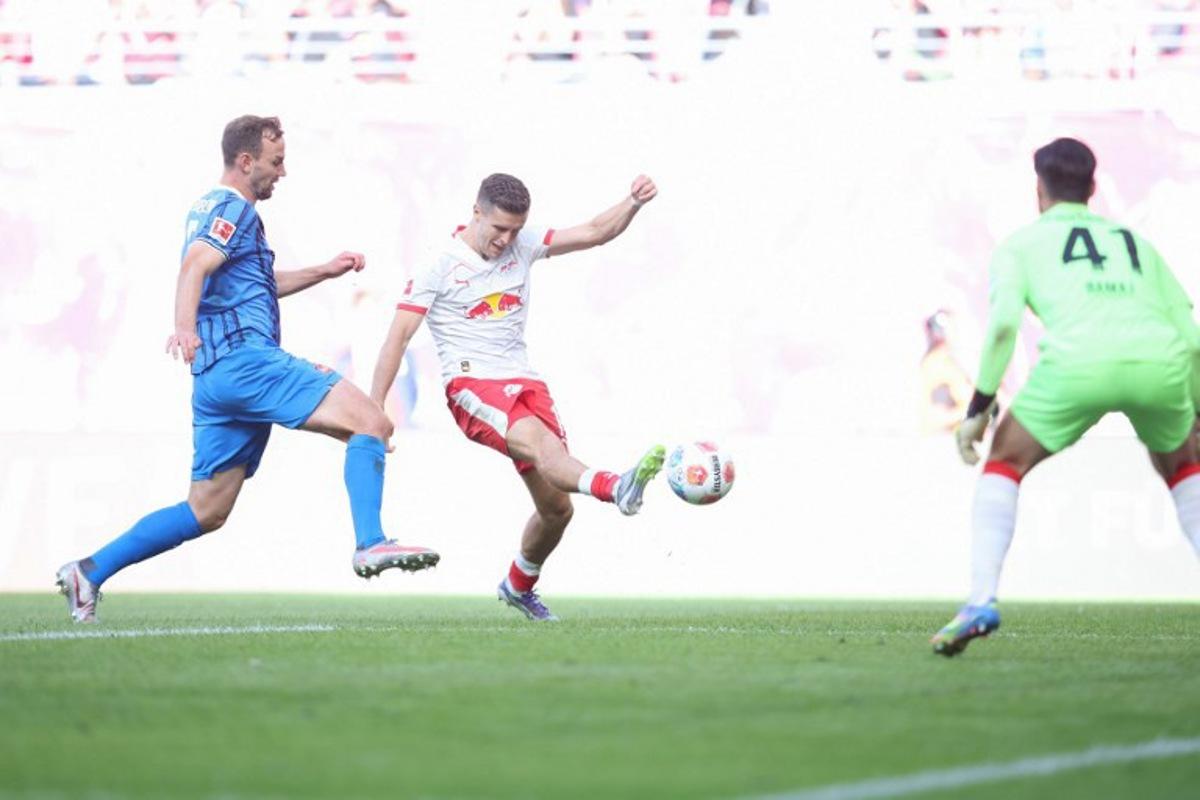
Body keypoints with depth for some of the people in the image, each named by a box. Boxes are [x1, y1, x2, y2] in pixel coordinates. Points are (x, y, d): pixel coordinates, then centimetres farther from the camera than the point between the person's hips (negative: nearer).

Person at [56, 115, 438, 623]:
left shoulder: (208, 209, 27)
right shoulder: (234, 209, -4)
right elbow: (195, 267, -23)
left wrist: (325, 272, 37)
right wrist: (185, 327, -41)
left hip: (216, 376, 10)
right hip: (246, 357, -10)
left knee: (207, 512, 12)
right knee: (370, 423, -15)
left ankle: (90, 571, 8)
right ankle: (370, 545, -30)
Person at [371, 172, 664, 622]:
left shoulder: (523, 246, 10)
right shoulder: (440, 265, -3)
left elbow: (595, 233, 9)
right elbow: (399, 336, -5)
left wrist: (633, 203, -11)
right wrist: (373, 411, -10)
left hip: (524, 383, 6)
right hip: (472, 386, -6)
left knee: (557, 508, 3)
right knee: (537, 440, -36)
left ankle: (518, 587, 30)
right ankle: (616, 488, -65)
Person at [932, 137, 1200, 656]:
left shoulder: (1022, 244, 23)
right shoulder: (1137, 242, 33)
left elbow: (1004, 321, 4)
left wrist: (980, 407, 8)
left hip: (1079, 360, -3)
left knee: (1005, 463, 19)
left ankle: (981, 602, 3)